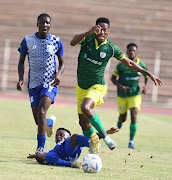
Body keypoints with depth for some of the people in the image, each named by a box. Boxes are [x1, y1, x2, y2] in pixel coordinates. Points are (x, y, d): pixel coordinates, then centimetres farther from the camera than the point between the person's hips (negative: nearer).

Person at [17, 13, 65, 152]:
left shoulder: (56, 41, 1)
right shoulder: (27, 41, 2)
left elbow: (62, 63, 11)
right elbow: (21, 62, 11)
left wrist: (59, 74, -11)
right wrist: (20, 79, -5)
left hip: (50, 83, -2)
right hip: (34, 84, 2)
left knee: (41, 113, -23)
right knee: (38, 121, 1)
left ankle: (40, 149, -19)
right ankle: (51, 122, 39)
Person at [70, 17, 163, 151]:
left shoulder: (111, 48, -7)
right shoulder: (87, 39, -8)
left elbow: (129, 63, 6)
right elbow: (73, 42, -30)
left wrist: (148, 74, 2)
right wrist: (89, 32, -44)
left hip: (97, 86, -3)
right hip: (81, 87, 3)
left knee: (85, 107, -32)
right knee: (83, 121, 3)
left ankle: (105, 136, -18)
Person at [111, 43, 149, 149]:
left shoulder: (141, 66, -7)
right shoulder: (121, 65, -12)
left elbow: (147, 76, 11)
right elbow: (113, 78, -3)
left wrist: (145, 86, -7)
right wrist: (120, 86, -21)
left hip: (135, 95, 0)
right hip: (122, 95, 0)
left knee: (134, 115, -18)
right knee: (123, 118, 11)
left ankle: (131, 141, -10)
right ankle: (120, 119, 52)